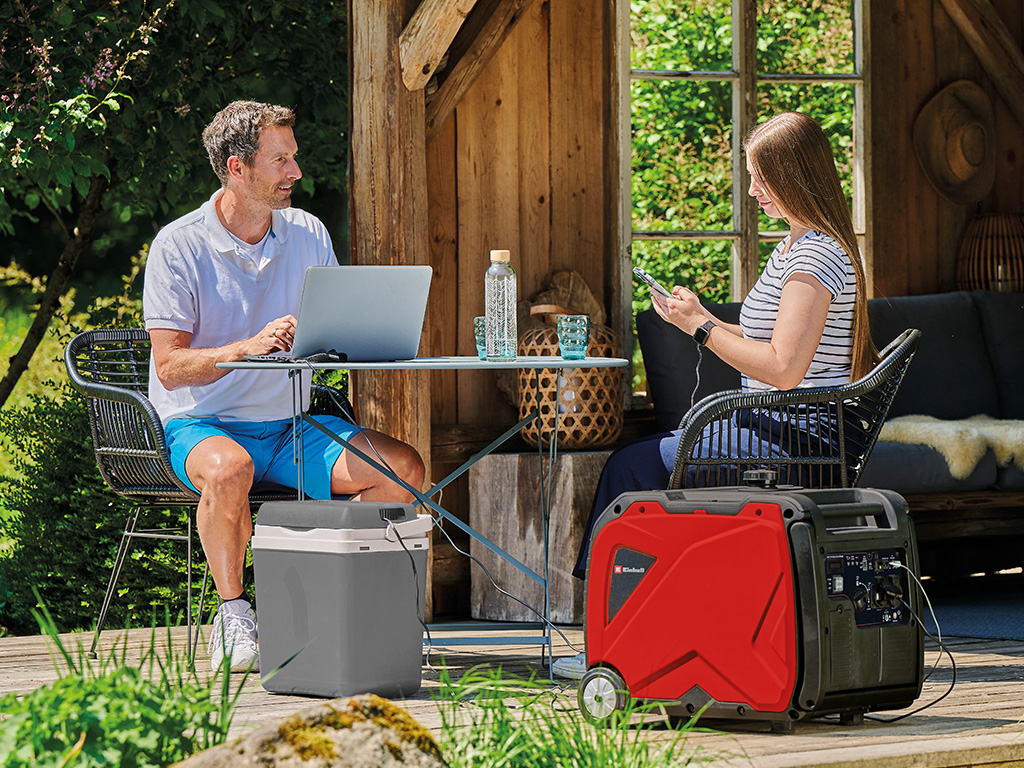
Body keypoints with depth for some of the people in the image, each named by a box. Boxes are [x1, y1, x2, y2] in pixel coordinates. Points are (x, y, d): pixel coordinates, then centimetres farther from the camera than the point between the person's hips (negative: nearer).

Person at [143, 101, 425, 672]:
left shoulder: (308, 235, 9)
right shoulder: (179, 246, -7)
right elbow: (170, 366, -14)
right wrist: (249, 347, -29)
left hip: (289, 428, 5)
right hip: (201, 425, -5)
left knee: (405, 467, -17)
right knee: (230, 469, -40)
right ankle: (234, 615, -20)